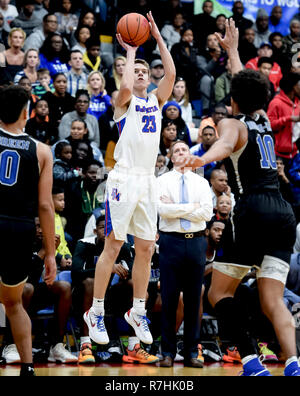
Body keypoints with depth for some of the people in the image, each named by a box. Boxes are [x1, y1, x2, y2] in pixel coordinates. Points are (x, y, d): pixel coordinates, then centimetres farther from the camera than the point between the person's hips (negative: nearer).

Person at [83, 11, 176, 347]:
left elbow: (171, 74, 1)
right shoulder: (124, 101, 1)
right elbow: (125, 86, -22)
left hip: (148, 181, 5)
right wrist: (130, 51, -8)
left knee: (145, 249, 7)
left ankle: (137, 311, 17)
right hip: (124, 178, -5)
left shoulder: (157, 100, 16)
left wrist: (158, 37, 1)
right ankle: (96, 312, 2)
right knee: (113, 246, -4)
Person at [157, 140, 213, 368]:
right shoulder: (163, 181, 5)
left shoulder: (201, 183, 11)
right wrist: (191, 207, -7)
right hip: (171, 242, -2)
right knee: (169, 298, -1)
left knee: (194, 299, 4)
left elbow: (207, 213, -3)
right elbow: (163, 209, -11)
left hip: (196, 243, 2)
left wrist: (176, 209, -7)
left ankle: (192, 353, 10)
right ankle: (168, 353, 6)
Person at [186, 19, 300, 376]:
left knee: (218, 293, 4)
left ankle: (251, 361, -13)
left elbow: (225, 144, -22)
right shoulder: (265, 121, 22)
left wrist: (203, 158, -43)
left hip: (253, 209, -6)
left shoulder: (232, 124, 5)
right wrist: (232, 50, 56)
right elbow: (247, 84, 42)